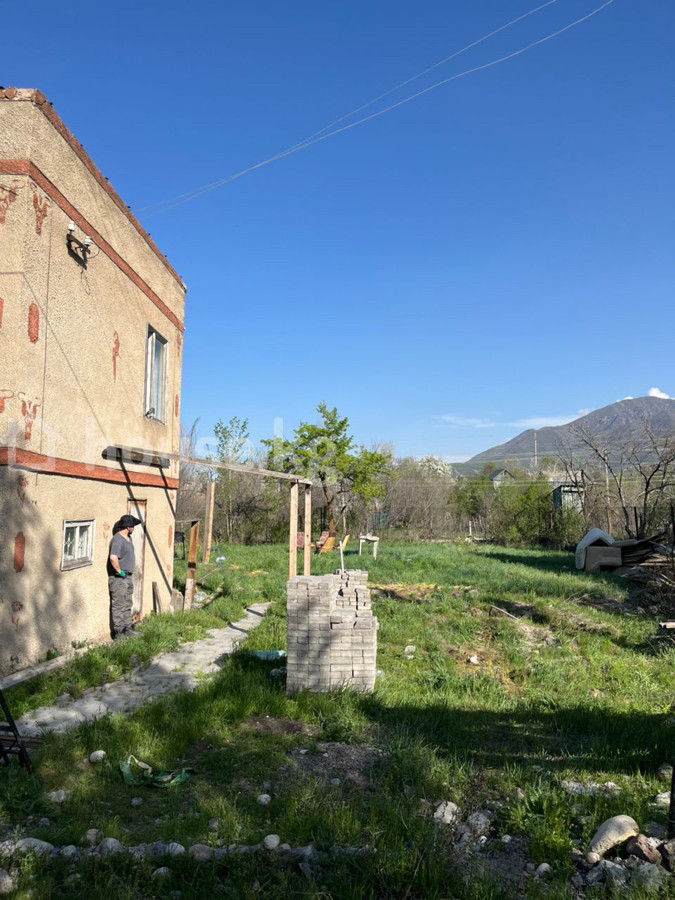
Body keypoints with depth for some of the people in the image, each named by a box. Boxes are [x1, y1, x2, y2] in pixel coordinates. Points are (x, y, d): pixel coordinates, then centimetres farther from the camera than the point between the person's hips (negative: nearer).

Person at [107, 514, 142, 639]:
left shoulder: (128, 538, 12)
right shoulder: (117, 540, -20)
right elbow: (113, 557, -34)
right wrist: (119, 571, -22)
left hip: (128, 577, 10)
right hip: (119, 578, -10)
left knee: (127, 605, 17)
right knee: (119, 606, -3)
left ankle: (128, 630, 27)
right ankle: (118, 633, 3)